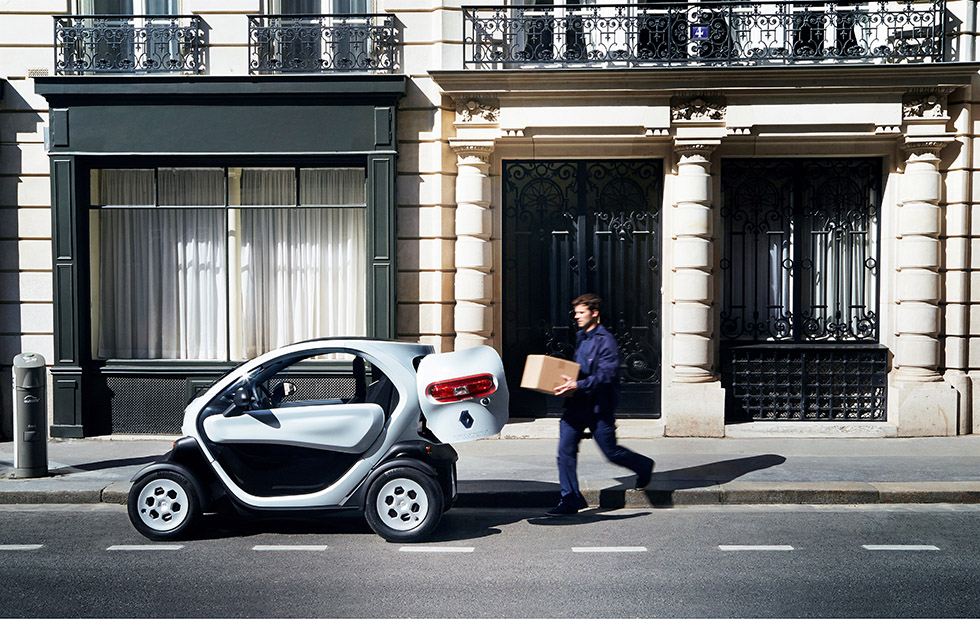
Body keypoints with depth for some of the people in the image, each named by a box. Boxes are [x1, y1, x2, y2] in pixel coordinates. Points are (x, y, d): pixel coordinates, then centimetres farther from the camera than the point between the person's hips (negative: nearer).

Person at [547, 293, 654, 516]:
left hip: (598, 407, -7)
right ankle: (570, 499, 4)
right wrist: (567, 382, 9)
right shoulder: (580, 338, 14)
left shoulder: (605, 340, -12)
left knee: (611, 452, 7)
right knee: (565, 450, -3)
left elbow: (607, 375, -22)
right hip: (576, 405, 7)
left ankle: (643, 466, 36)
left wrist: (578, 385, -30)